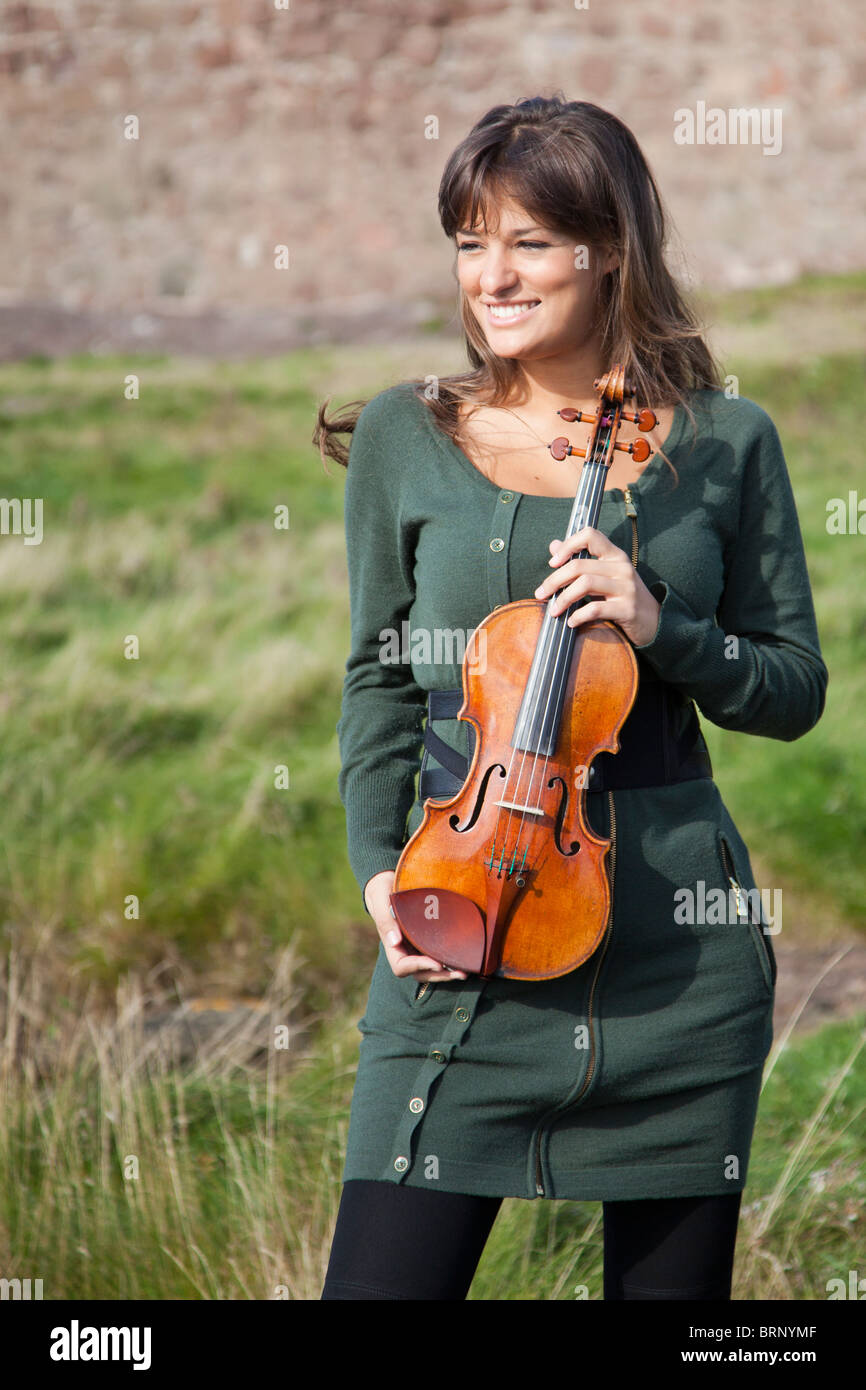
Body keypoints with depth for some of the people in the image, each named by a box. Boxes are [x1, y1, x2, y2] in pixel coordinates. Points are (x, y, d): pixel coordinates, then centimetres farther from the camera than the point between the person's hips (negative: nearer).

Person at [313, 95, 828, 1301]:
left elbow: (795, 690, 6)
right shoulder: (405, 437, 4)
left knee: (677, 1280, 9)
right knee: (384, 1274, -8)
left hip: (674, 932, 0)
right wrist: (382, 870, -4)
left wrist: (661, 627, -12)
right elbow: (379, 681, 10)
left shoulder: (724, 443, 3)